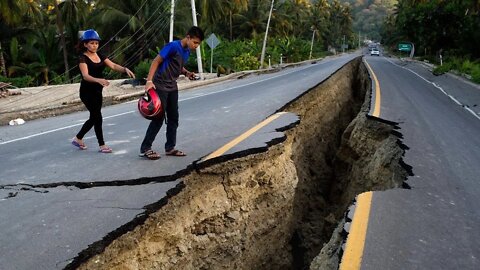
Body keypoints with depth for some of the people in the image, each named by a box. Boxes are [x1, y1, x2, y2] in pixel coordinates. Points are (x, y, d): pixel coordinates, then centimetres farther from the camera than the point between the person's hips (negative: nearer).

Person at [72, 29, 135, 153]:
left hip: (97, 91, 7)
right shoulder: (83, 58, -13)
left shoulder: (100, 56, 7)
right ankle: (102, 145, 6)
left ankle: (78, 138, 33)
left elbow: (113, 66, -6)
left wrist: (125, 69, -25)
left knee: (93, 117, 14)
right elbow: (85, 75, -28)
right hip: (87, 92, -7)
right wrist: (98, 80, -48)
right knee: (97, 117, -6)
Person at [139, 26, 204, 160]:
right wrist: (149, 80, -27)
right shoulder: (173, 46, -17)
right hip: (160, 86, -8)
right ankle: (145, 148, 4)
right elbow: (156, 61, -18)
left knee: (173, 118, 9)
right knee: (159, 118, -7)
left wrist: (187, 73, 0)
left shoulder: (187, 51, 7)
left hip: (172, 87, 8)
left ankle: (170, 148, 19)